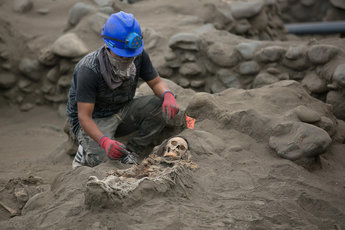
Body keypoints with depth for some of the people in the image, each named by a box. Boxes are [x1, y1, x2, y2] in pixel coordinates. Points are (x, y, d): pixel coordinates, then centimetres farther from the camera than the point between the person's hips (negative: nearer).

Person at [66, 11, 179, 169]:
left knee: (162, 106, -20)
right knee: (103, 160, -32)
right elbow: (84, 117, -31)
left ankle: (131, 152, -9)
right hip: (94, 121, -5)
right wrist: (104, 141, -49)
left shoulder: (139, 55, -14)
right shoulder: (89, 70, -31)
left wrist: (168, 95, -29)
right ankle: (87, 152, 4)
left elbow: (156, 82, -3)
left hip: (122, 112, 6)